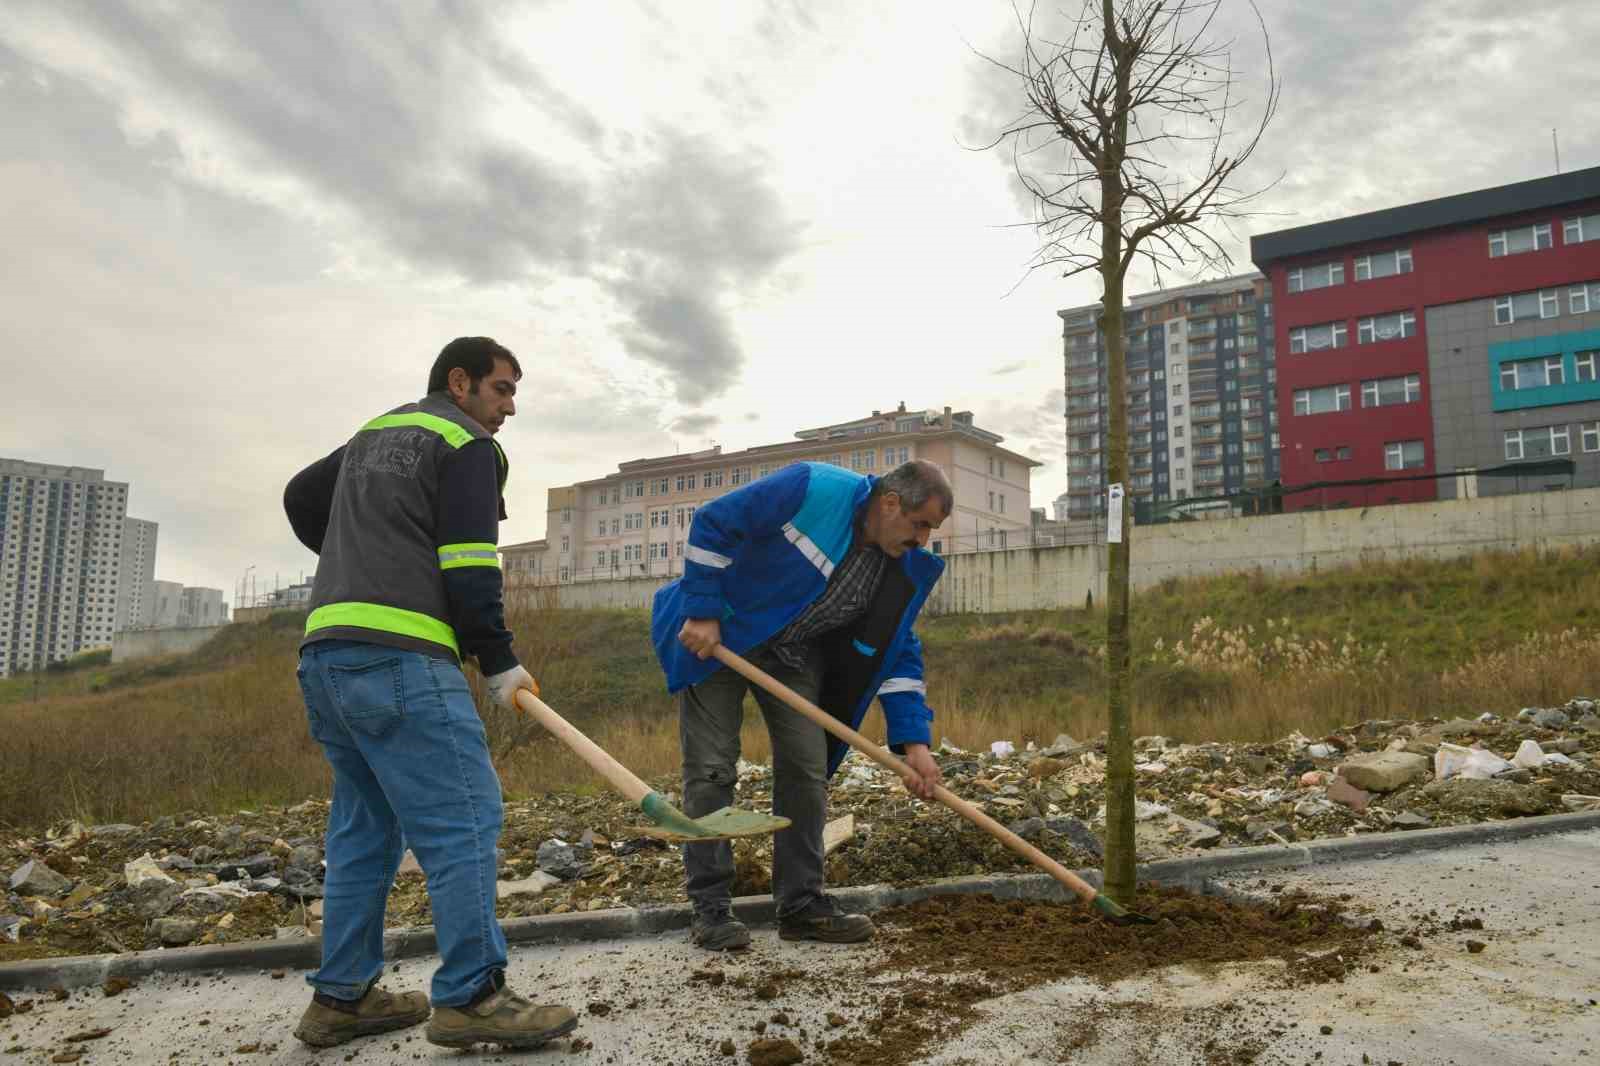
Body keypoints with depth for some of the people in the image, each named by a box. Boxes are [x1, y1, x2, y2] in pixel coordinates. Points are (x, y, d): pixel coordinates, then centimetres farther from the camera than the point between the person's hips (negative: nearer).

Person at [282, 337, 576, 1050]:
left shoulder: (372, 435, 25)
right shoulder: (467, 445, 0)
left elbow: (301, 498, 36)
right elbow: (469, 568, -10)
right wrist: (500, 663, -4)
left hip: (324, 653, 9)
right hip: (399, 657, -9)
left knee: (365, 824, 14)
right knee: (463, 816, -8)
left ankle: (341, 997, 18)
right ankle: (471, 997, -8)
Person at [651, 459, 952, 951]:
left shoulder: (908, 568, -7)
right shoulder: (813, 489, -27)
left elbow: (900, 654, -1)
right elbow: (712, 523, -23)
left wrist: (913, 740, -10)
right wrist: (702, 613, -24)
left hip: (795, 655, 6)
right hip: (717, 634, -6)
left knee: (807, 770, 2)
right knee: (711, 770, -4)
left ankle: (801, 904, 12)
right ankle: (710, 908, 6)